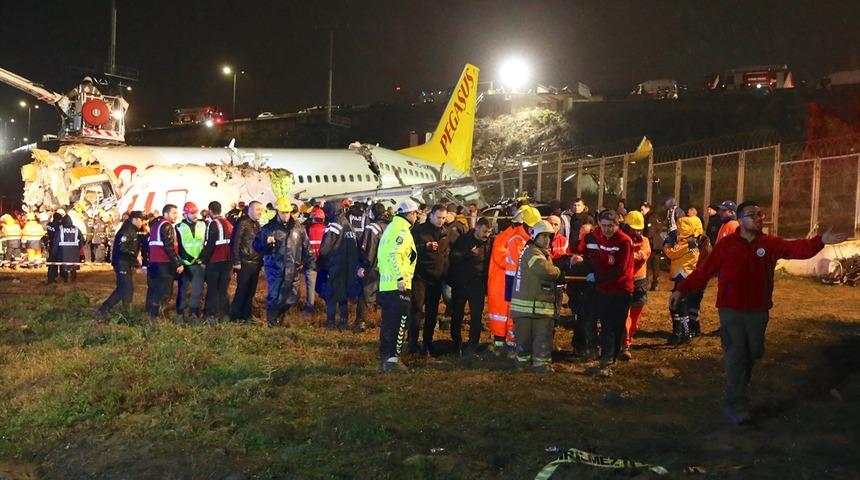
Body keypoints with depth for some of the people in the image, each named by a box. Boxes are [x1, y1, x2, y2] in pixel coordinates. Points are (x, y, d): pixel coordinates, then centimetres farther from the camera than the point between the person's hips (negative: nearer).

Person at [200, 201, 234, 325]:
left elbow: (209, 245, -18)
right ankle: (224, 314, 16)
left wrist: (204, 259, -10)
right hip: (228, 261, 6)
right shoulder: (229, 224, 10)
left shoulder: (213, 224, -12)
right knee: (223, 289, 14)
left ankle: (212, 315, -1)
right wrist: (233, 260, 15)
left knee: (213, 289, 1)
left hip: (214, 261, -6)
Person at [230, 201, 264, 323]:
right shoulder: (242, 223, -10)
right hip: (244, 263, -7)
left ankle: (247, 315, 19)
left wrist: (261, 260, 12)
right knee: (242, 290, -1)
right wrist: (236, 262, -16)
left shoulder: (257, 224, 14)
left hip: (256, 263, 7)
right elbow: (235, 243, -14)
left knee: (251, 291, 11)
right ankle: (235, 316, 9)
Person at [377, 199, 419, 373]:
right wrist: (401, 278, -23)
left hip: (386, 285, 10)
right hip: (398, 285, -10)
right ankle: (393, 359, -6)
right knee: (399, 323, -5)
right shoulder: (402, 230, -10)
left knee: (388, 323, 13)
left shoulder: (391, 227, 19)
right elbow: (395, 255, -22)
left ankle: (384, 358, 18)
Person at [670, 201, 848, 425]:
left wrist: (820, 241, -31)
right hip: (731, 310, -3)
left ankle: (738, 388, 40)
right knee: (735, 357, -3)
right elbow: (704, 270, -5)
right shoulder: (725, 244, -6)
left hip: (758, 311, 4)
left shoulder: (771, 244, 1)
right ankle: (735, 407, 2)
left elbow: (797, 248, -13)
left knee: (753, 353, 16)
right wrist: (681, 289, -8)